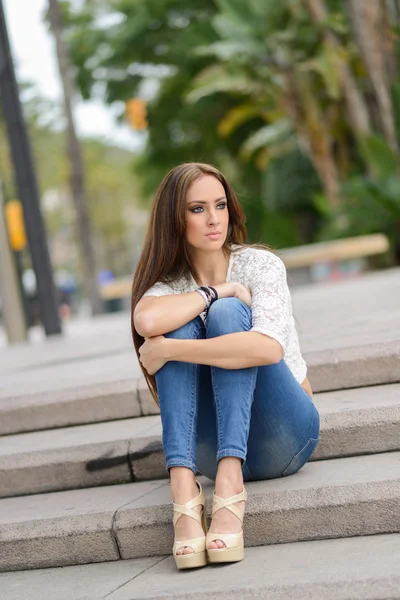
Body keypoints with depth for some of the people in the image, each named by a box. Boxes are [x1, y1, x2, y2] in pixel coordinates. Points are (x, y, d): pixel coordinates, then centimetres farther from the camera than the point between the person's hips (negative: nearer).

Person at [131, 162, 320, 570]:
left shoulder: (259, 264, -4)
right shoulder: (170, 286, 5)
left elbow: (269, 347, -26)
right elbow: (147, 321, -23)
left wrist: (166, 350, -24)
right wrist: (216, 291, -13)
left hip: (282, 439, -2)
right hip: (214, 447, 2)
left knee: (227, 313, -22)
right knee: (183, 323, -19)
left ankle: (229, 488, -39)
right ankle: (184, 490, -36)